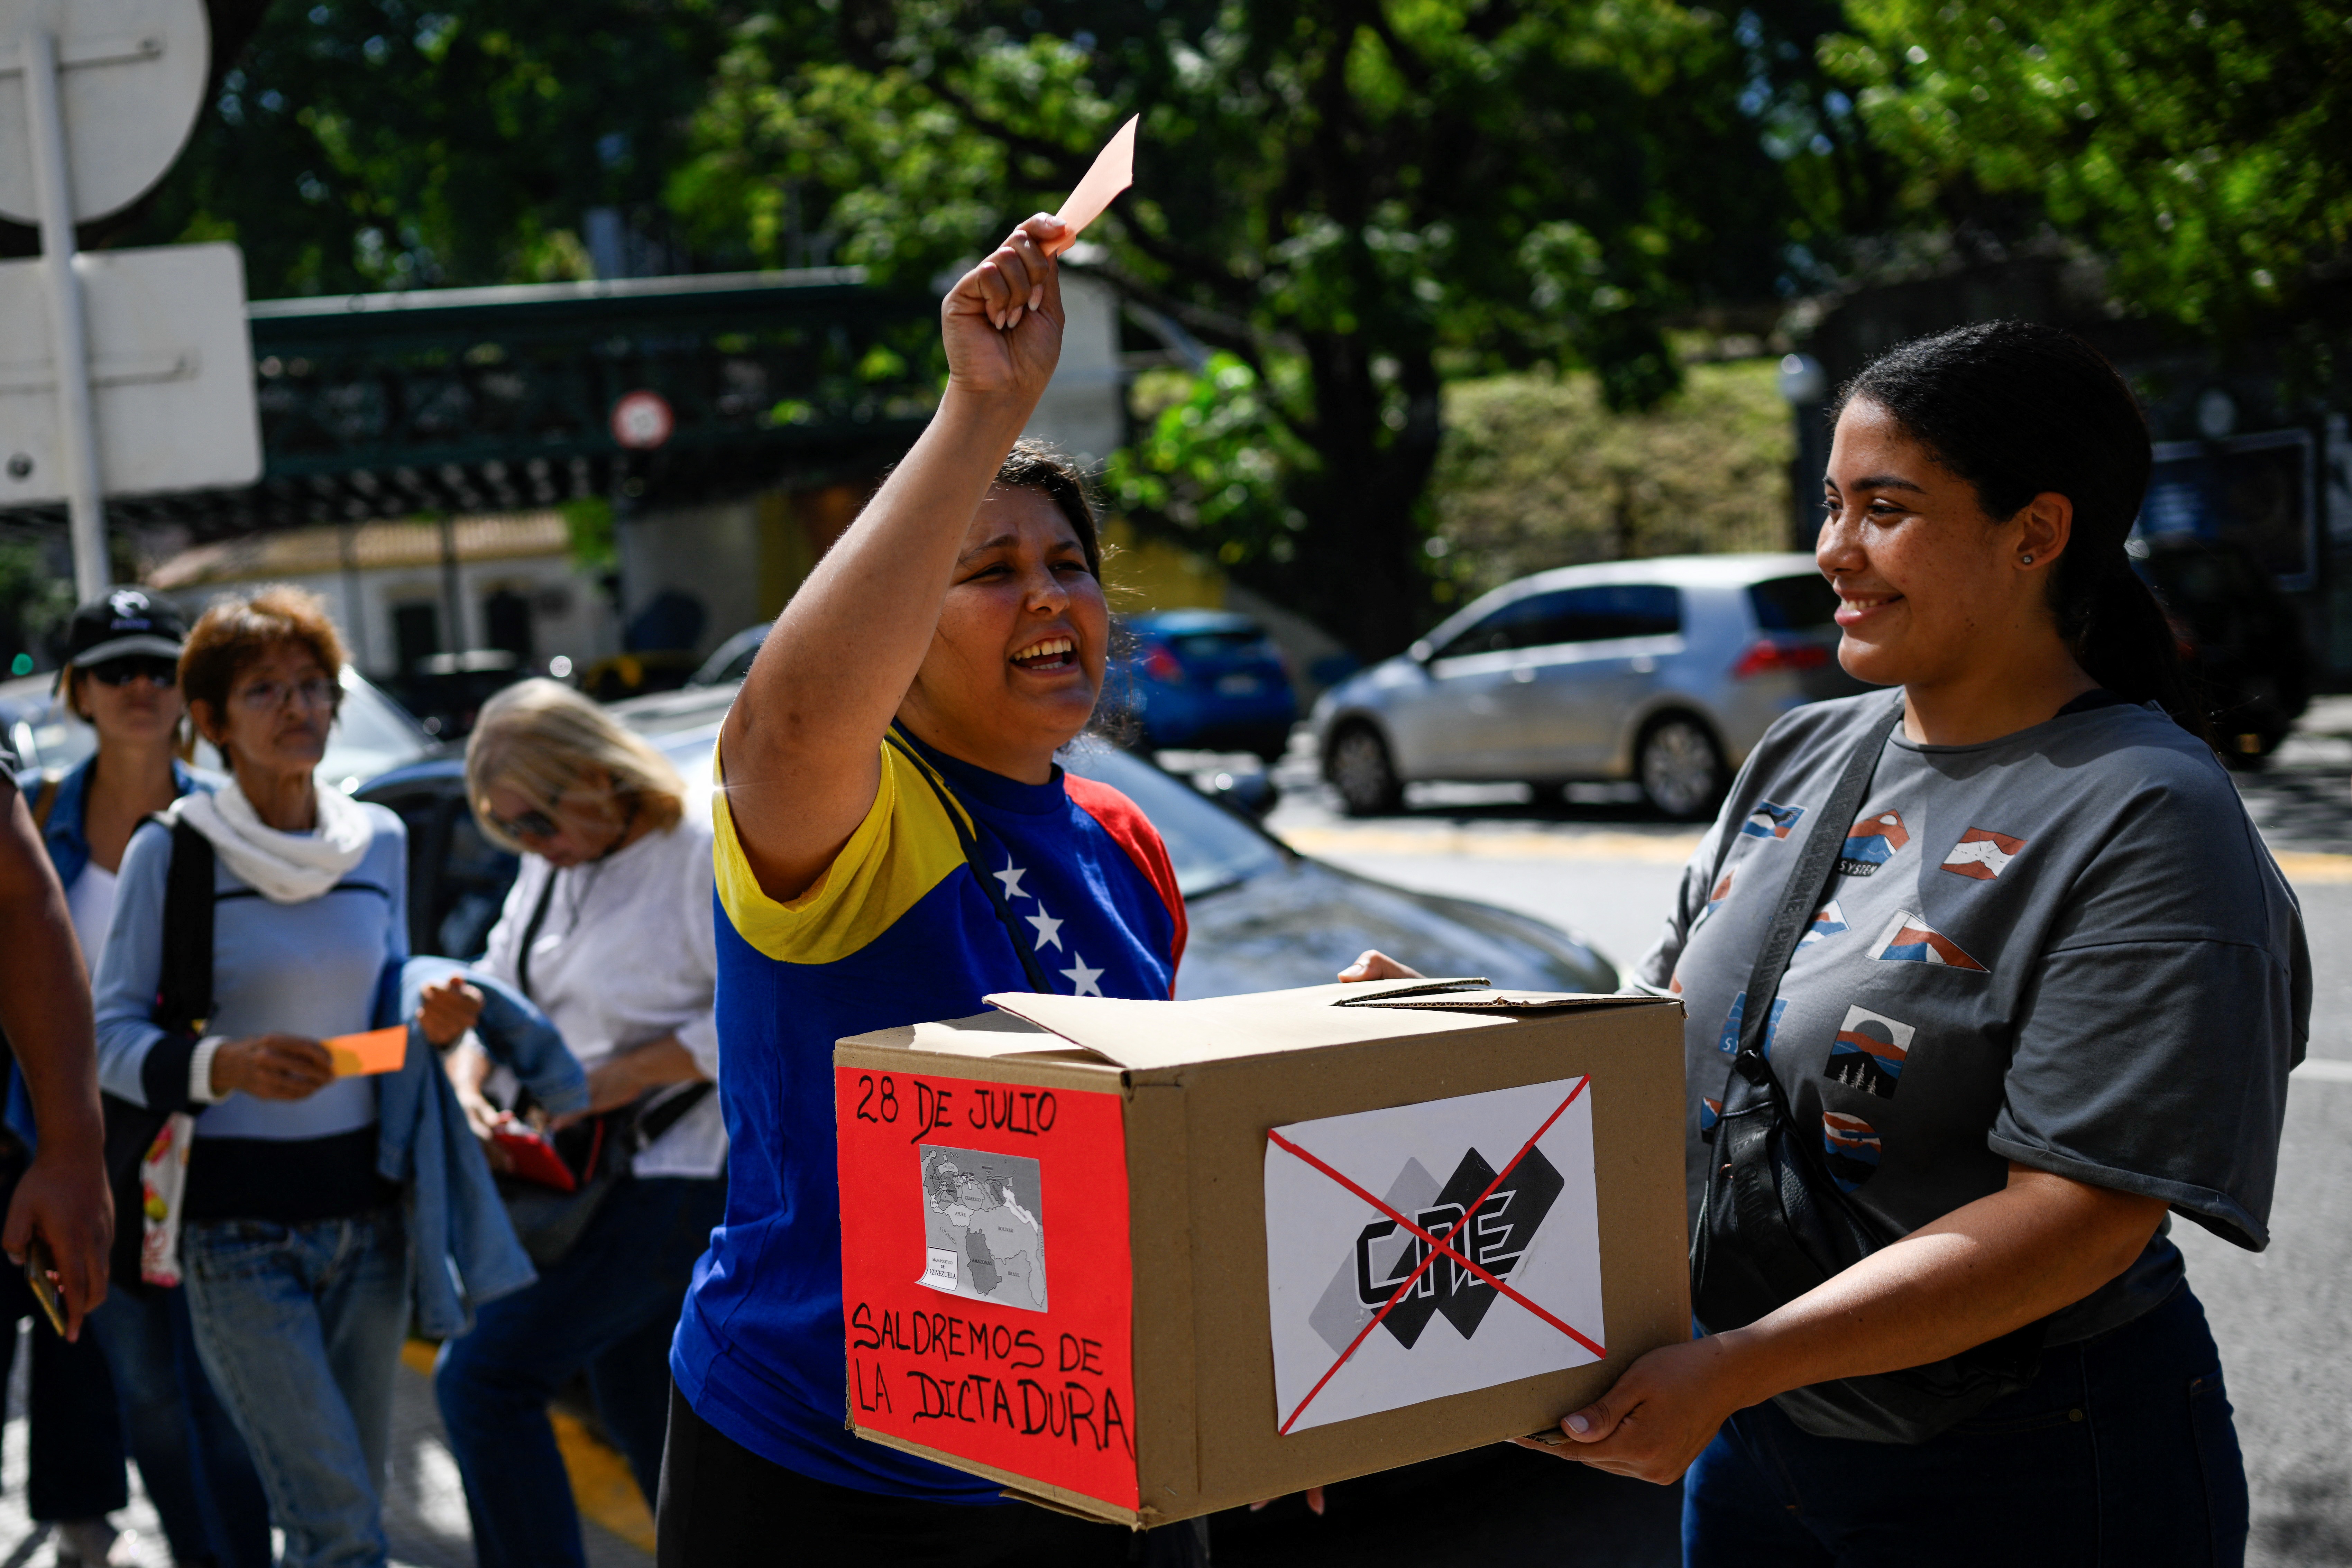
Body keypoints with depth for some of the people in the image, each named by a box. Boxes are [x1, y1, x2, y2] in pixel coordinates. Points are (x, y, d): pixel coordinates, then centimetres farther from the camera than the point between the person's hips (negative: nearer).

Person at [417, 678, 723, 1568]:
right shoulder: (552, 866, 11)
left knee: (484, 1377, -14)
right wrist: (467, 1076, -5)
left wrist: (626, 1073, -20)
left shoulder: (701, 855, -15)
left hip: (679, 1177, -9)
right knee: (640, 1413, 15)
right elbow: (498, 992, 15)